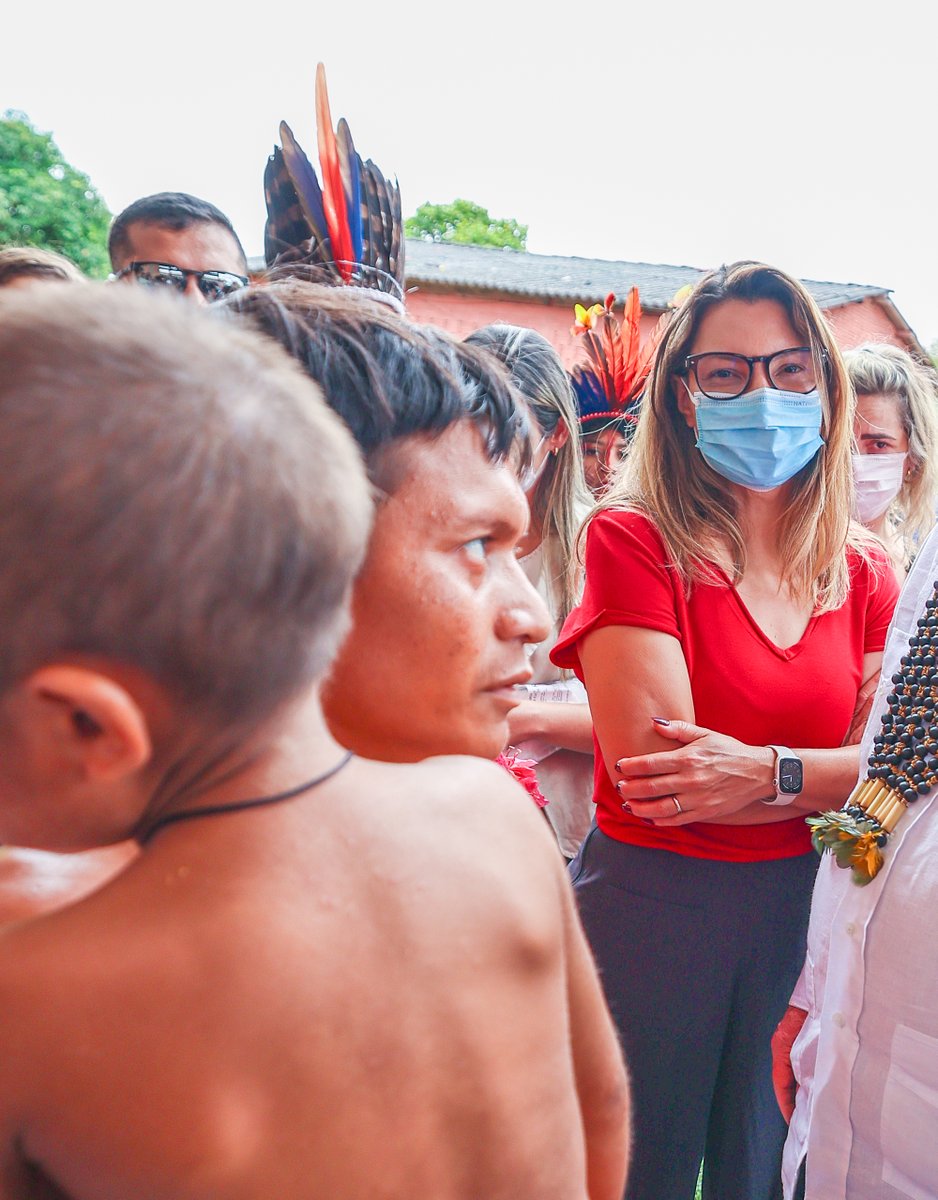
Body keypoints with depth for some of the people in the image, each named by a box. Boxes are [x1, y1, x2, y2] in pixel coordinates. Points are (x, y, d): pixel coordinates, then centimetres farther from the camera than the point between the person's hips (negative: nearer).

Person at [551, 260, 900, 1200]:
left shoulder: (864, 573, 4)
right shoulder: (631, 540, -12)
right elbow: (652, 763, -19)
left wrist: (768, 772, -20)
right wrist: (826, 776, -14)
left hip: (802, 909, 4)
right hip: (649, 903, -4)